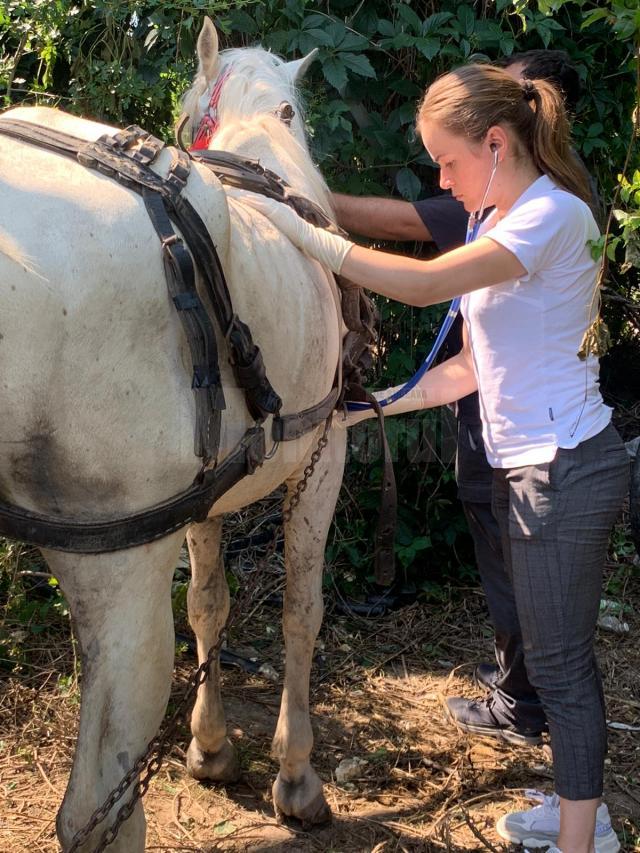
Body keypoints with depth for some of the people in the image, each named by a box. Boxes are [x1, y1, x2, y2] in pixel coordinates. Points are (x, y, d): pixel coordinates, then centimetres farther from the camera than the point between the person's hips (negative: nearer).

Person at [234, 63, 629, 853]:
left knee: (558, 659, 0)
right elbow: (472, 367, 11)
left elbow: (424, 283, -30)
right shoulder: (492, 223, 10)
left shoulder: (554, 214, -18)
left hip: (562, 466, -9)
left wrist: (301, 232, -26)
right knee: (556, 650, 19)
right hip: (524, 464, 9)